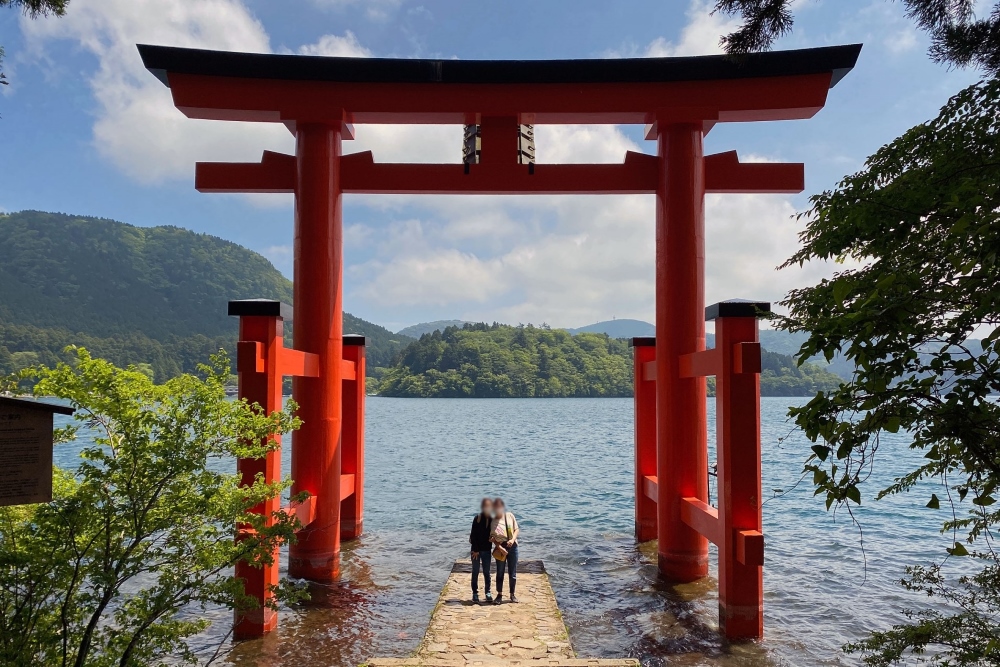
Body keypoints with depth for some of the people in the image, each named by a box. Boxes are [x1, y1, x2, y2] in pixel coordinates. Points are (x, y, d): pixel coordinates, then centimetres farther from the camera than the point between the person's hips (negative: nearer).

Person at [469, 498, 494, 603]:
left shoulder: (492, 520, 3)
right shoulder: (477, 519, -8)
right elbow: (473, 535, -10)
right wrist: (475, 549, -14)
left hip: (487, 550, 3)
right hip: (476, 550, -3)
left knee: (486, 572, 8)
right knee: (475, 572, 5)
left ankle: (488, 592, 17)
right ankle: (475, 593, 13)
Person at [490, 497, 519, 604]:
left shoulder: (510, 516, -2)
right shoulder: (493, 521, -8)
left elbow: (516, 529, 4)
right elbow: (492, 538, -5)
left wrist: (512, 539, -12)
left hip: (512, 547, 2)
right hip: (501, 548, -2)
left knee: (513, 573, 8)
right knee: (500, 573, 5)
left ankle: (512, 594, 22)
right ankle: (499, 595, 18)